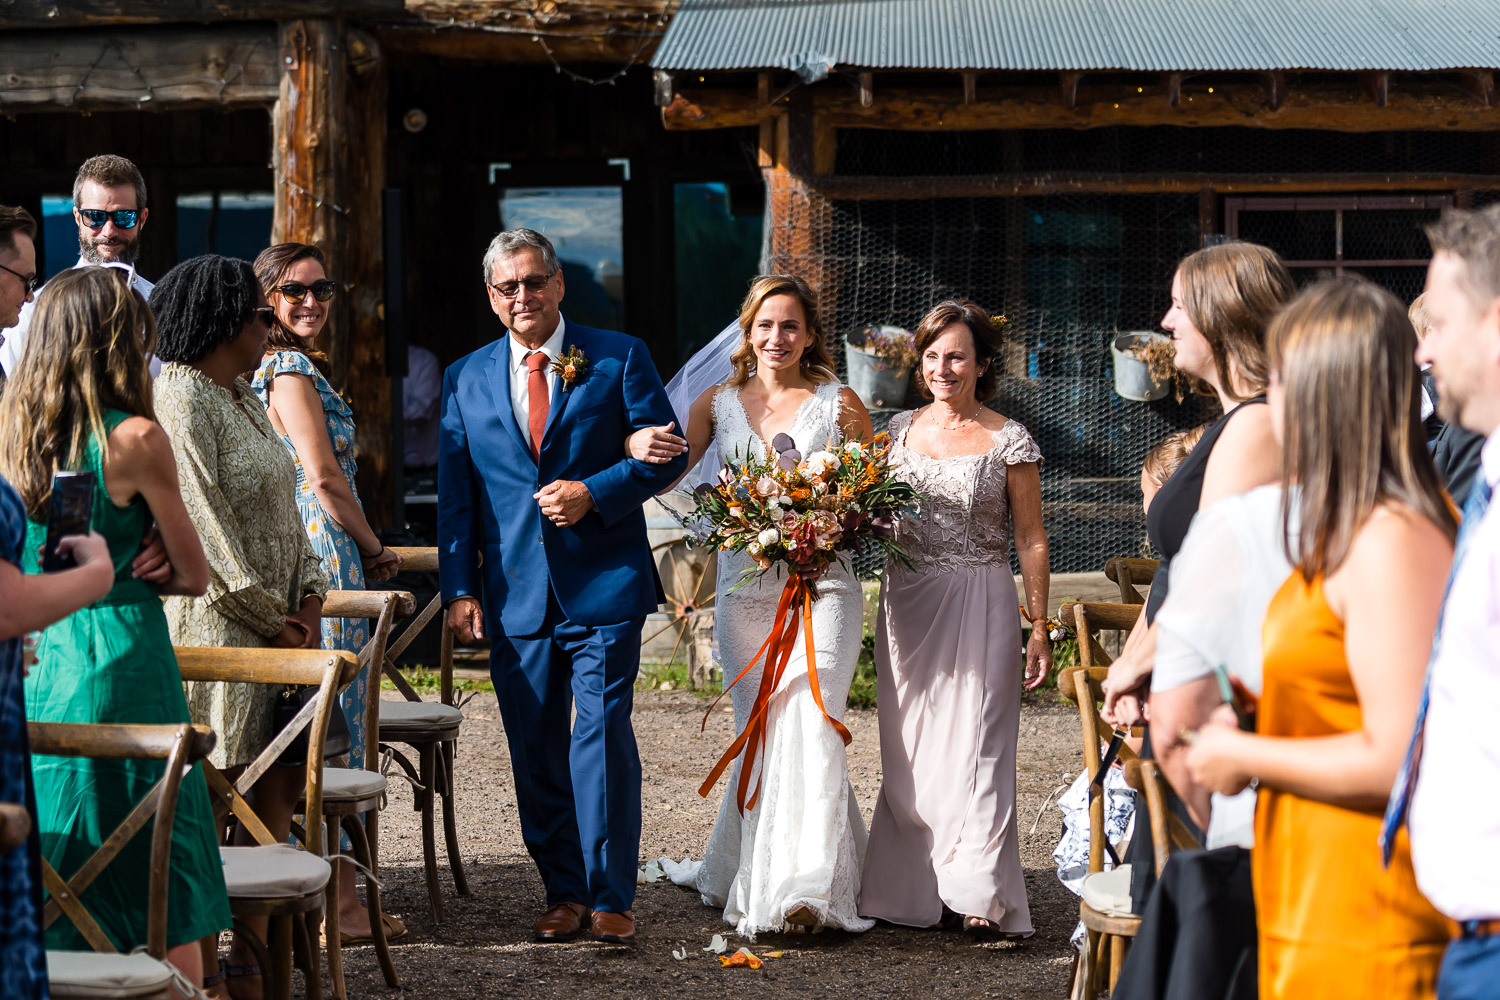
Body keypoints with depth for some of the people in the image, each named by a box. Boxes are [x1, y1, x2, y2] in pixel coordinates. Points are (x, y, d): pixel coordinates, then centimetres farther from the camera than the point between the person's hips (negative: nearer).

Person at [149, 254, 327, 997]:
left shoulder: (243, 396, 18)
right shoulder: (180, 395, -12)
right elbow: (204, 523, -16)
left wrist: (309, 597, 4)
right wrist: (270, 619, -13)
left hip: (277, 621, 9)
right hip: (217, 623, -9)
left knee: (281, 786, 6)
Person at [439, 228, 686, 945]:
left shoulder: (618, 359, 4)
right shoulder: (465, 380, 12)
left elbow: (667, 453, 2)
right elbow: (455, 493, 11)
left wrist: (594, 493, -12)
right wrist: (459, 586, 2)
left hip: (604, 588, -3)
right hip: (515, 593, 3)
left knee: (603, 737, -9)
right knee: (535, 751, 6)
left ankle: (611, 898, -1)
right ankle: (565, 893, 17)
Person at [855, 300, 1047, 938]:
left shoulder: (1008, 441, -3)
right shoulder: (901, 429, 8)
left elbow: (1032, 541, -2)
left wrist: (1039, 627, -5)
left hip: (979, 604, -4)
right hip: (907, 603, 4)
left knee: (973, 742, -5)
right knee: (908, 748, 7)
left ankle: (979, 893, 1)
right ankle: (914, 885, 17)